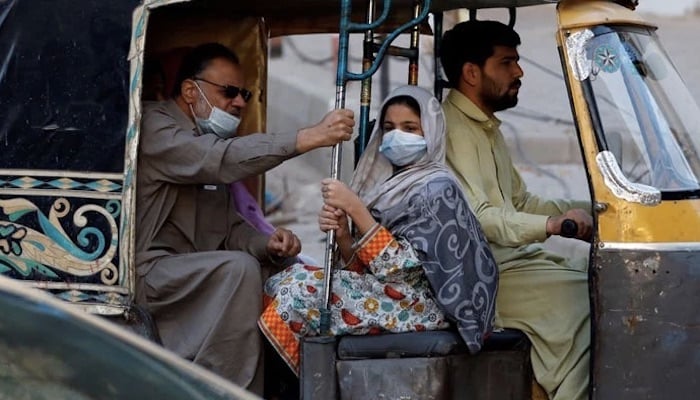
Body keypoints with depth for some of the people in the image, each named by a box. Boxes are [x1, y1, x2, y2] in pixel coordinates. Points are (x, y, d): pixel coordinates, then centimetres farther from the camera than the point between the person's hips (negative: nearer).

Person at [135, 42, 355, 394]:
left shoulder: (209, 141, 18)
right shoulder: (156, 129, -11)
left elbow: (227, 226, 12)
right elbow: (224, 158, -28)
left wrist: (268, 244, -11)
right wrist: (310, 137, -35)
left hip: (200, 276, 9)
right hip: (148, 273, -9)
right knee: (238, 268, -28)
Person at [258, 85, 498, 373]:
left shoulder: (436, 188, -10)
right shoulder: (390, 185, 13)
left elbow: (402, 269, -19)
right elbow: (364, 269, 9)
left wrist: (355, 209, -20)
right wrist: (342, 235, -11)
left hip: (422, 306, -8)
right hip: (388, 294, 8)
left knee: (301, 288, -21)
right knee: (280, 286, -10)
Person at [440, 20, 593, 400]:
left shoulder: (487, 127, 20)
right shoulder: (452, 130, -13)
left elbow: (520, 203, 23)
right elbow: (476, 218, -24)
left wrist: (590, 210, 13)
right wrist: (551, 224, -35)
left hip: (511, 258, 10)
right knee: (581, 298, -22)